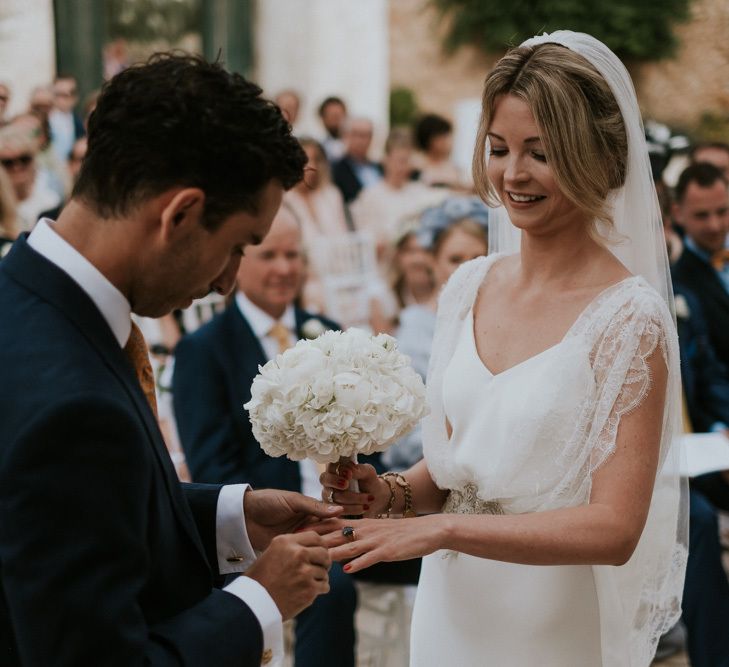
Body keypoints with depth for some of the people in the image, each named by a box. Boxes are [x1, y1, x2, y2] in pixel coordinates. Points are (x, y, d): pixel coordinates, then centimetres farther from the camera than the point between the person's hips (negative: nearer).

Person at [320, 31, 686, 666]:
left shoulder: (630, 317, -17)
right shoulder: (469, 287, 1)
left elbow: (615, 528, -21)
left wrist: (440, 528, -25)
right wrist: (391, 492, -9)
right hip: (450, 613, 5)